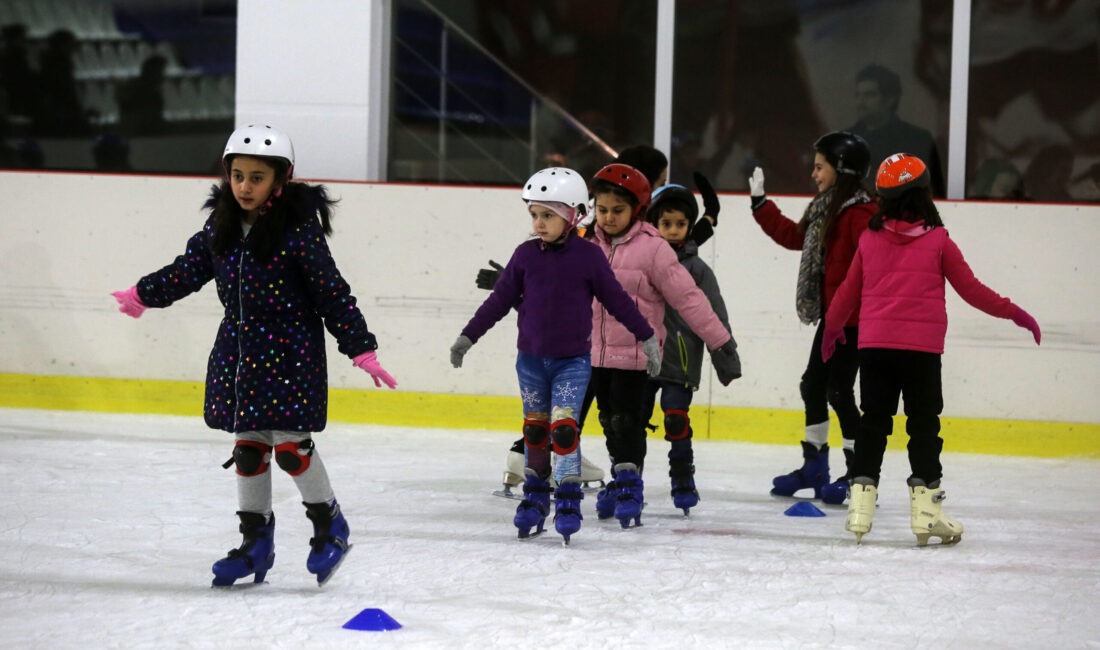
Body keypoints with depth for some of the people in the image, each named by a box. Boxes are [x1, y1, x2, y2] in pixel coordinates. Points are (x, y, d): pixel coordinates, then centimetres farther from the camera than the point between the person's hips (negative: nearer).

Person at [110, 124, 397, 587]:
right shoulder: (221, 226, 1)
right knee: (247, 447, 10)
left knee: (290, 446, -6)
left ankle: (329, 526, 16)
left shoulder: (299, 230, -16)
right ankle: (256, 541, 21)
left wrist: (361, 349, -15)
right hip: (238, 352, 6)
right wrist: (142, 295, 26)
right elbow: (189, 270, 18)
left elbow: (333, 293, -14)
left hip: (290, 353, -6)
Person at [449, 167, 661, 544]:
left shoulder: (588, 257, -8)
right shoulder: (526, 255, -1)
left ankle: (568, 500, -5)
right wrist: (469, 336, 7)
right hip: (531, 358, 3)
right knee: (534, 428, 9)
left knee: (563, 426, -12)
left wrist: (646, 337, 0)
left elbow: (616, 300, -1)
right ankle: (535, 497, 20)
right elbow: (500, 300, 6)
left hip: (573, 360, -3)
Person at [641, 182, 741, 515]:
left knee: (677, 422, -6)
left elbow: (715, 319, -1)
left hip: (679, 361, -3)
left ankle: (683, 483, 7)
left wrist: (727, 362, -4)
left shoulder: (697, 269, -2)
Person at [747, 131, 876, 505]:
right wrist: (760, 202, 27)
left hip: (853, 321, -10)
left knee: (839, 391, -6)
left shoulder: (859, 214, -19)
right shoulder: (824, 211, 12)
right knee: (813, 385, 15)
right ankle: (814, 467, 27)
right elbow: (792, 236, 25)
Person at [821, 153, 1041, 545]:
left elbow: (849, 292, 16)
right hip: (921, 349, -3)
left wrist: (833, 327, 32)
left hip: (874, 346, 3)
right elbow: (970, 288, -1)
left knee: (874, 424, 9)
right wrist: (1011, 312, 10)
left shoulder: (870, 240, 6)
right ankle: (925, 510, 0)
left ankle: (860, 506, 4)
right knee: (923, 425, 3)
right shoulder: (938, 241, -3)